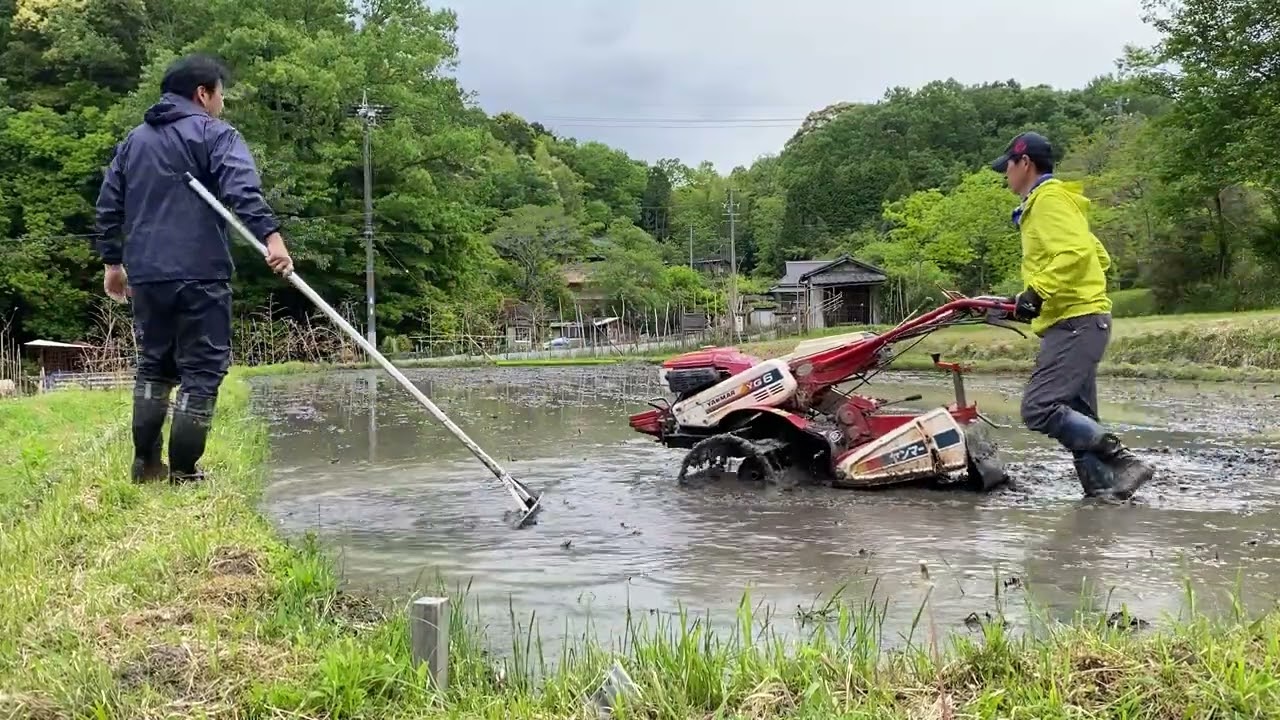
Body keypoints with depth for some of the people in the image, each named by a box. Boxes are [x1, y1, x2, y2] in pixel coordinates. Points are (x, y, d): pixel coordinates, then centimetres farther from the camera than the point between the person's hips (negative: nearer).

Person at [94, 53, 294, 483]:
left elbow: (109, 205, 20)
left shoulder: (133, 140, 20)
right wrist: (270, 236, -30)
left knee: (153, 367, 17)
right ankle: (183, 473, -4)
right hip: (200, 274, -6)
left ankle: (146, 465, 16)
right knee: (201, 372, -2)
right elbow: (242, 190, -19)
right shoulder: (216, 135, -1)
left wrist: (112, 261, 27)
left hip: (145, 274, 6)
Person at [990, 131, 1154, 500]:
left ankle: (1122, 462, -14)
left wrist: (1037, 291, -23)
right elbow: (1100, 258, 26)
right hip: (1079, 320, 11)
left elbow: (1077, 252, -22)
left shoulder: (1048, 198, -7)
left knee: (1039, 407, -17)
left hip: (1075, 322, -11)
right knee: (1077, 419, 8)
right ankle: (1102, 489, 6)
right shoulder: (1045, 202, 23)